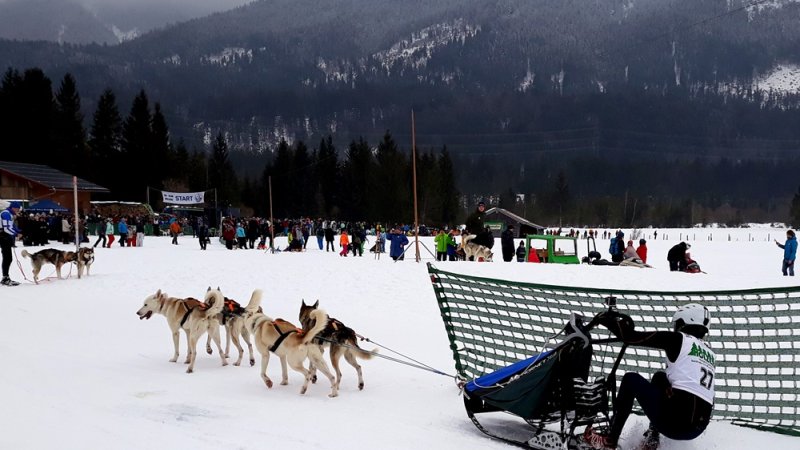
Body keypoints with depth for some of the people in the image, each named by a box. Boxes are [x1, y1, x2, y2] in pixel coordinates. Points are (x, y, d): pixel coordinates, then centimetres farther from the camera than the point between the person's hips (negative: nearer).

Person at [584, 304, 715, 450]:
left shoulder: (679, 339, 1)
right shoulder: (709, 353, 18)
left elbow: (631, 337, 0)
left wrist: (609, 319, 15)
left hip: (674, 421, -7)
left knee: (631, 379, 15)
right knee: (659, 377, 29)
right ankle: (652, 438, 26)